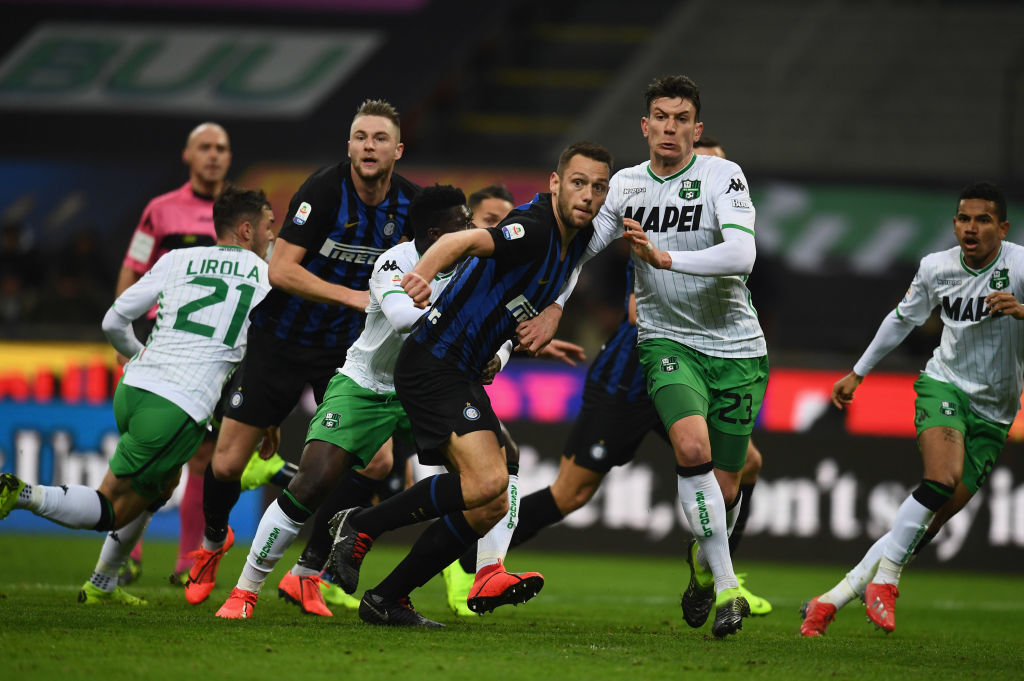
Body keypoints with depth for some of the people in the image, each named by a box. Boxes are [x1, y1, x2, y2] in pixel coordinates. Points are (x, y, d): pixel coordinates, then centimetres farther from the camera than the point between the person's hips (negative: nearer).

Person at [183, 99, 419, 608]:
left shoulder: (408, 203, -5)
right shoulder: (323, 190, -20)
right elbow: (281, 270, -25)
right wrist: (352, 295, -31)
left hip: (346, 347, 4)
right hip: (280, 338, -4)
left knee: (376, 461, -12)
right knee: (227, 463, -2)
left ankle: (309, 570, 3)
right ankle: (213, 542, 32)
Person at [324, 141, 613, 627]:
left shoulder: (576, 237, 8)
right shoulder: (534, 228, -20)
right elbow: (463, 240, -37)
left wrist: (546, 319, 2)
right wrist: (423, 272, -60)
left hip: (461, 375, 10)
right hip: (433, 363, -10)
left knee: (490, 507, 7)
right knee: (488, 481, -24)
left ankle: (386, 600, 15)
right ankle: (361, 526, -7)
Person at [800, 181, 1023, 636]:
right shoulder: (935, 268, -2)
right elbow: (903, 319, 16)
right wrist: (858, 373, 23)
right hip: (944, 384, 0)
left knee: (937, 517, -5)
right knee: (943, 478, -30)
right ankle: (884, 579, -18)